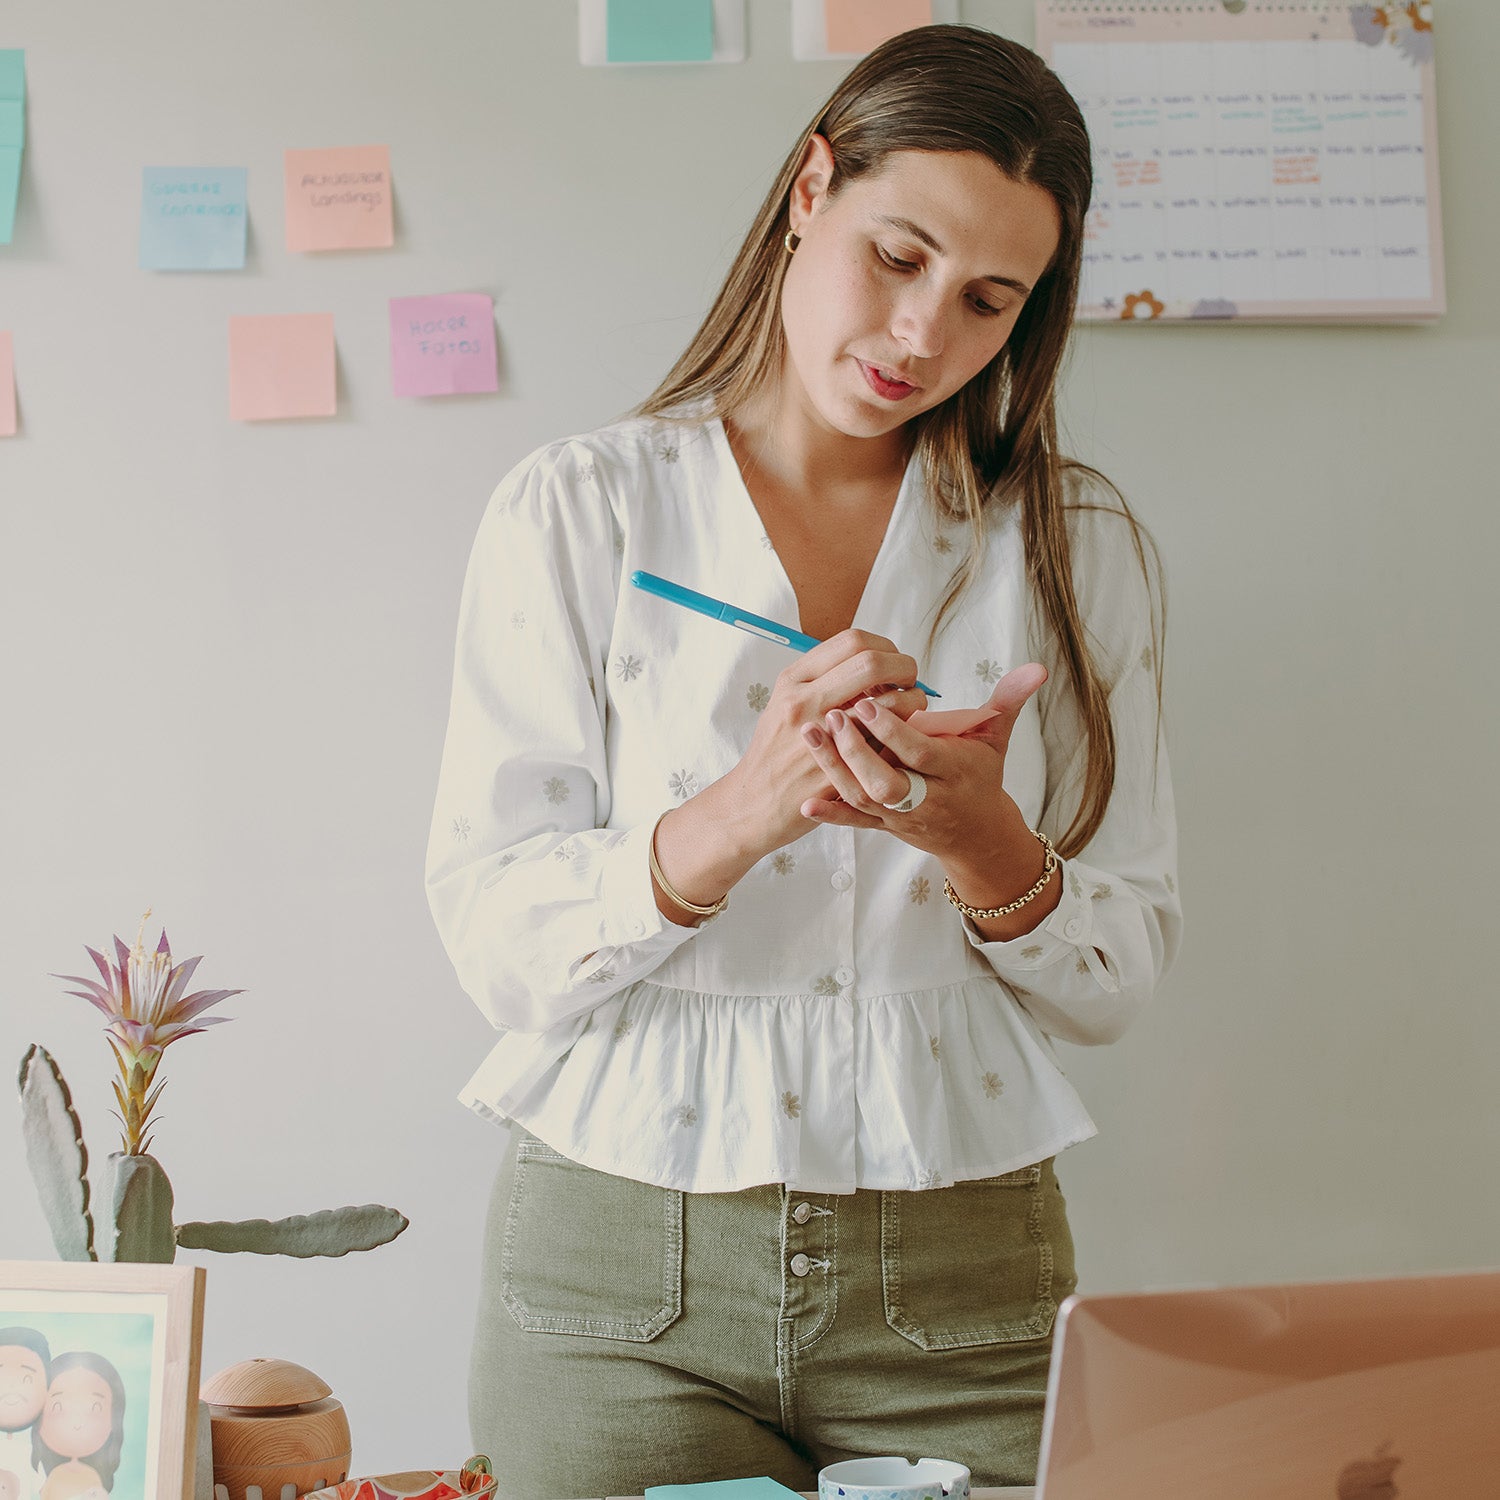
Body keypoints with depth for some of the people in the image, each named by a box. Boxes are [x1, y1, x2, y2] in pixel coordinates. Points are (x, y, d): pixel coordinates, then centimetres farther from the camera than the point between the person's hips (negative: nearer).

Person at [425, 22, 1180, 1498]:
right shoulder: (575, 511, -2)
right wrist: (738, 814, -25)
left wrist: (979, 840, -18)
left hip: (962, 1275, 2)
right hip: (616, 1265, -1)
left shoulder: (1076, 542, 4)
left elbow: (1116, 981, 3)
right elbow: (493, 941, -8)